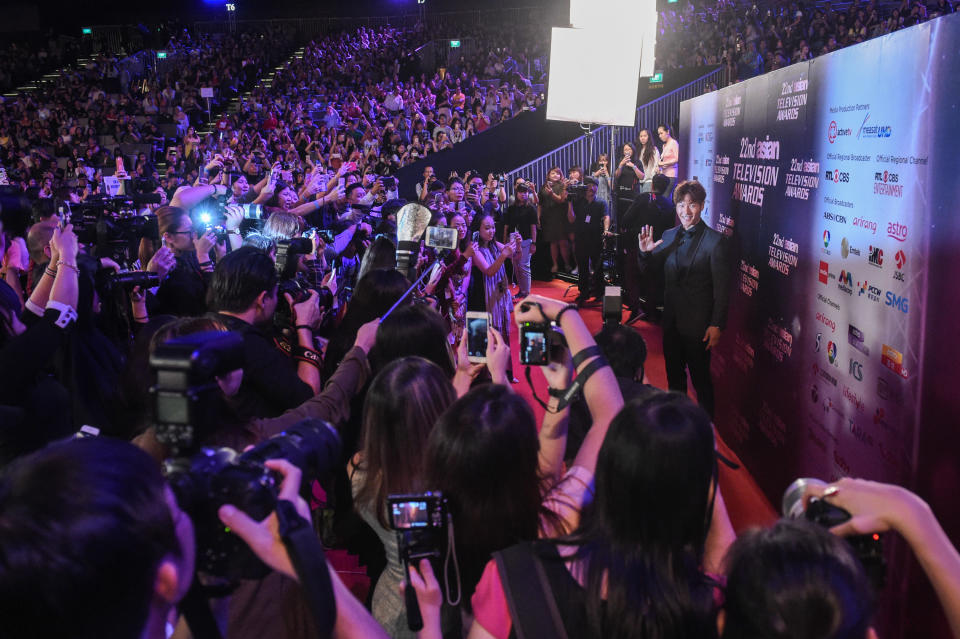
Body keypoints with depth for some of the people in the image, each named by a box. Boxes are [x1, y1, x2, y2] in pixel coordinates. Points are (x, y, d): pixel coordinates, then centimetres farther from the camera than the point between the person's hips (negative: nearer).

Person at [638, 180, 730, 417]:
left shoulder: (715, 240, -12)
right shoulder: (669, 236, 5)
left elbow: (722, 288, -12)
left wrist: (716, 326, -15)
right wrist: (645, 252, -6)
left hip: (699, 325, -5)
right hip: (672, 319, 6)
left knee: (700, 378, 6)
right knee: (674, 374, 18)